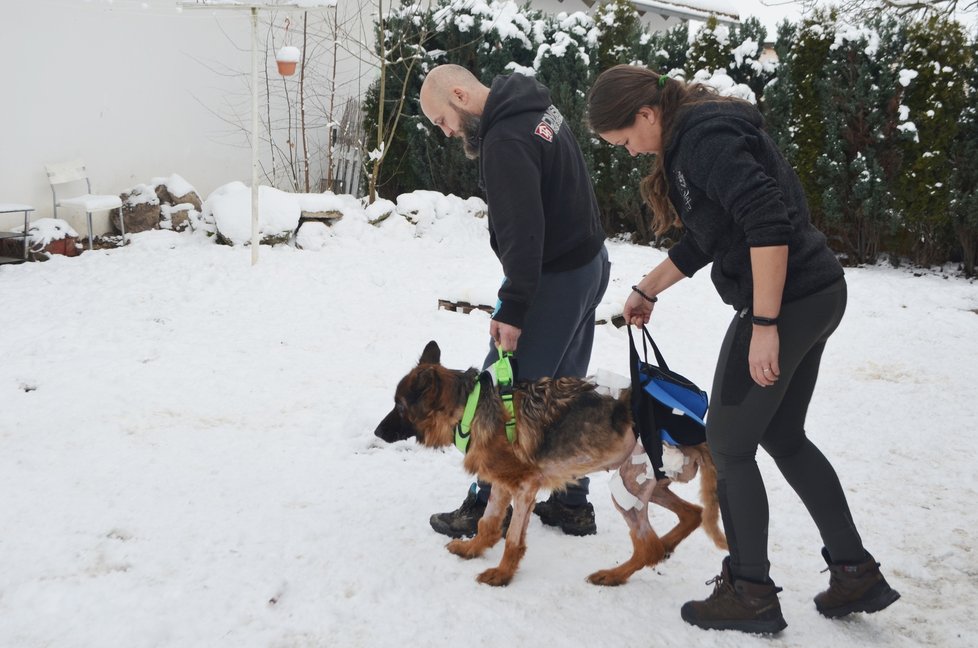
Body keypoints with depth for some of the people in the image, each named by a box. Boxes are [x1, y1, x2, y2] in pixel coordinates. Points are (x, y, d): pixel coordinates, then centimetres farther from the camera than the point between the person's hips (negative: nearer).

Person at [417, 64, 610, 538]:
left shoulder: (505, 140, -22)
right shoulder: (536, 108, 9)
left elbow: (521, 229, -26)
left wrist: (512, 309, -23)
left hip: (553, 279, -10)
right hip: (587, 264, 10)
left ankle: (489, 508, 9)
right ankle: (571, 503, 24)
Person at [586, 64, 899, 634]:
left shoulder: (706, 138, -17)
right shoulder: (691, 138, 15)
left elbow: (767, 220, -27)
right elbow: (703, 240, 24)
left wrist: (764, 325, -27)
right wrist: (648, 290, 29)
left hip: (786, 302, -10)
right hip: (815, 295, 10)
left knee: (729, 443, 3)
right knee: (784, 436, 19)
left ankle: (752, 593, 14)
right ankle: (857, 574, 26)